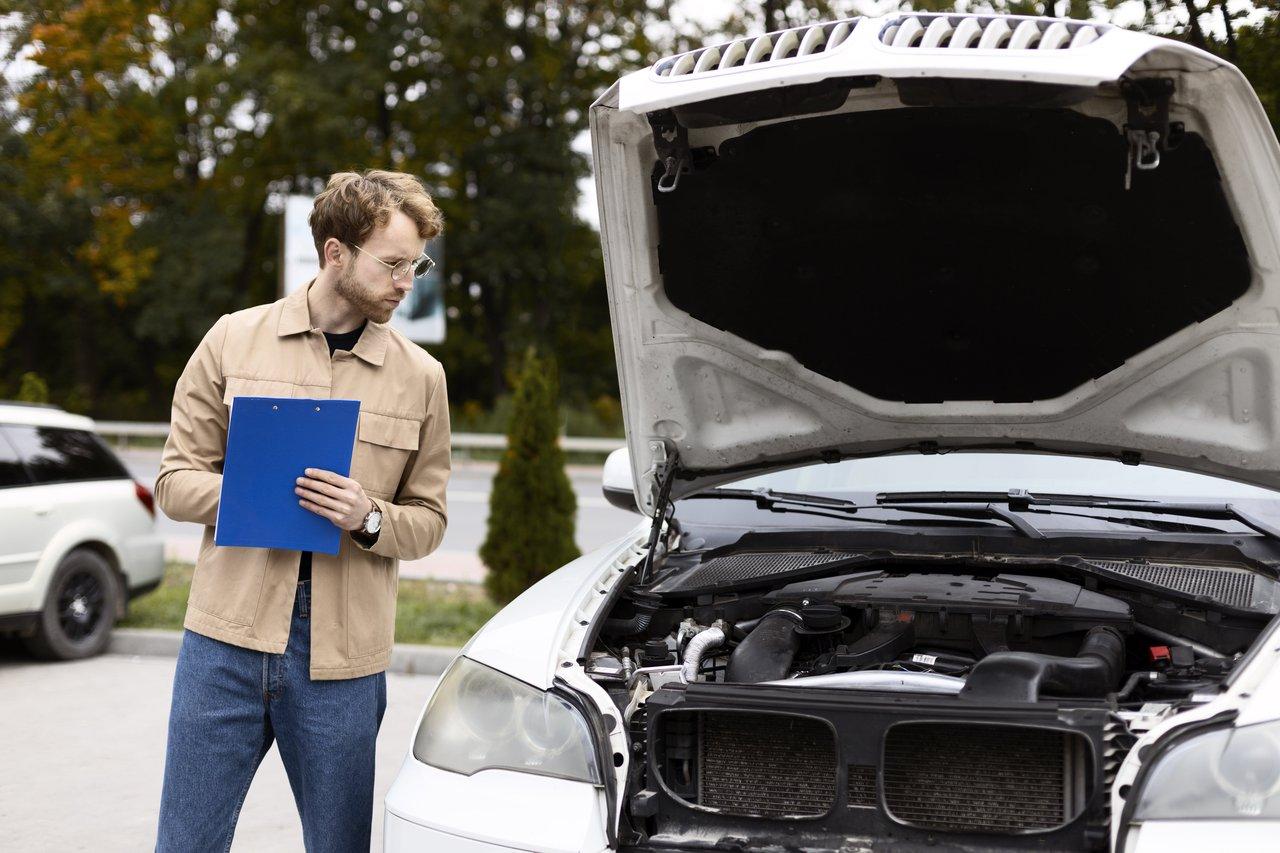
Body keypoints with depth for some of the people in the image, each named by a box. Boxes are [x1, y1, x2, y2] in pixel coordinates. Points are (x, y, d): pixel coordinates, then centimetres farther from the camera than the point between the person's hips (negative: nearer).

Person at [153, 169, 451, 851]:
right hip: (226, 640, -1)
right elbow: (174, 482, 5)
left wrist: (369, 518, -11)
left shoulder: (420, 376, 7)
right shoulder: (235, 340, 5)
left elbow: (427, 522, 10)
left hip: (342, 656, 1)